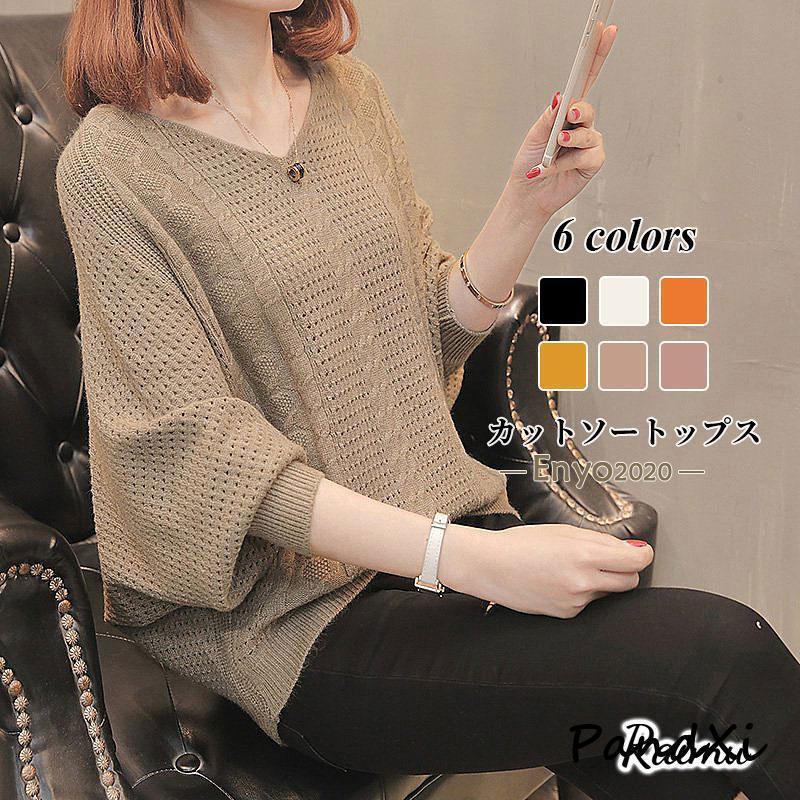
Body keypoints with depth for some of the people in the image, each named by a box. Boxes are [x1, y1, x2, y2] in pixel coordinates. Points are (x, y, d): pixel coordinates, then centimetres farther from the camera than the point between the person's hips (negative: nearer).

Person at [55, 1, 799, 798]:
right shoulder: (111, 166, -9)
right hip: (303, 607, -5)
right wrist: (475, 560, -25)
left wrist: (527, 208, -5)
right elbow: (196, 447, -16)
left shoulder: (351, 91, 9)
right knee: (724, 656, -22)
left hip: (445, 515, 6)